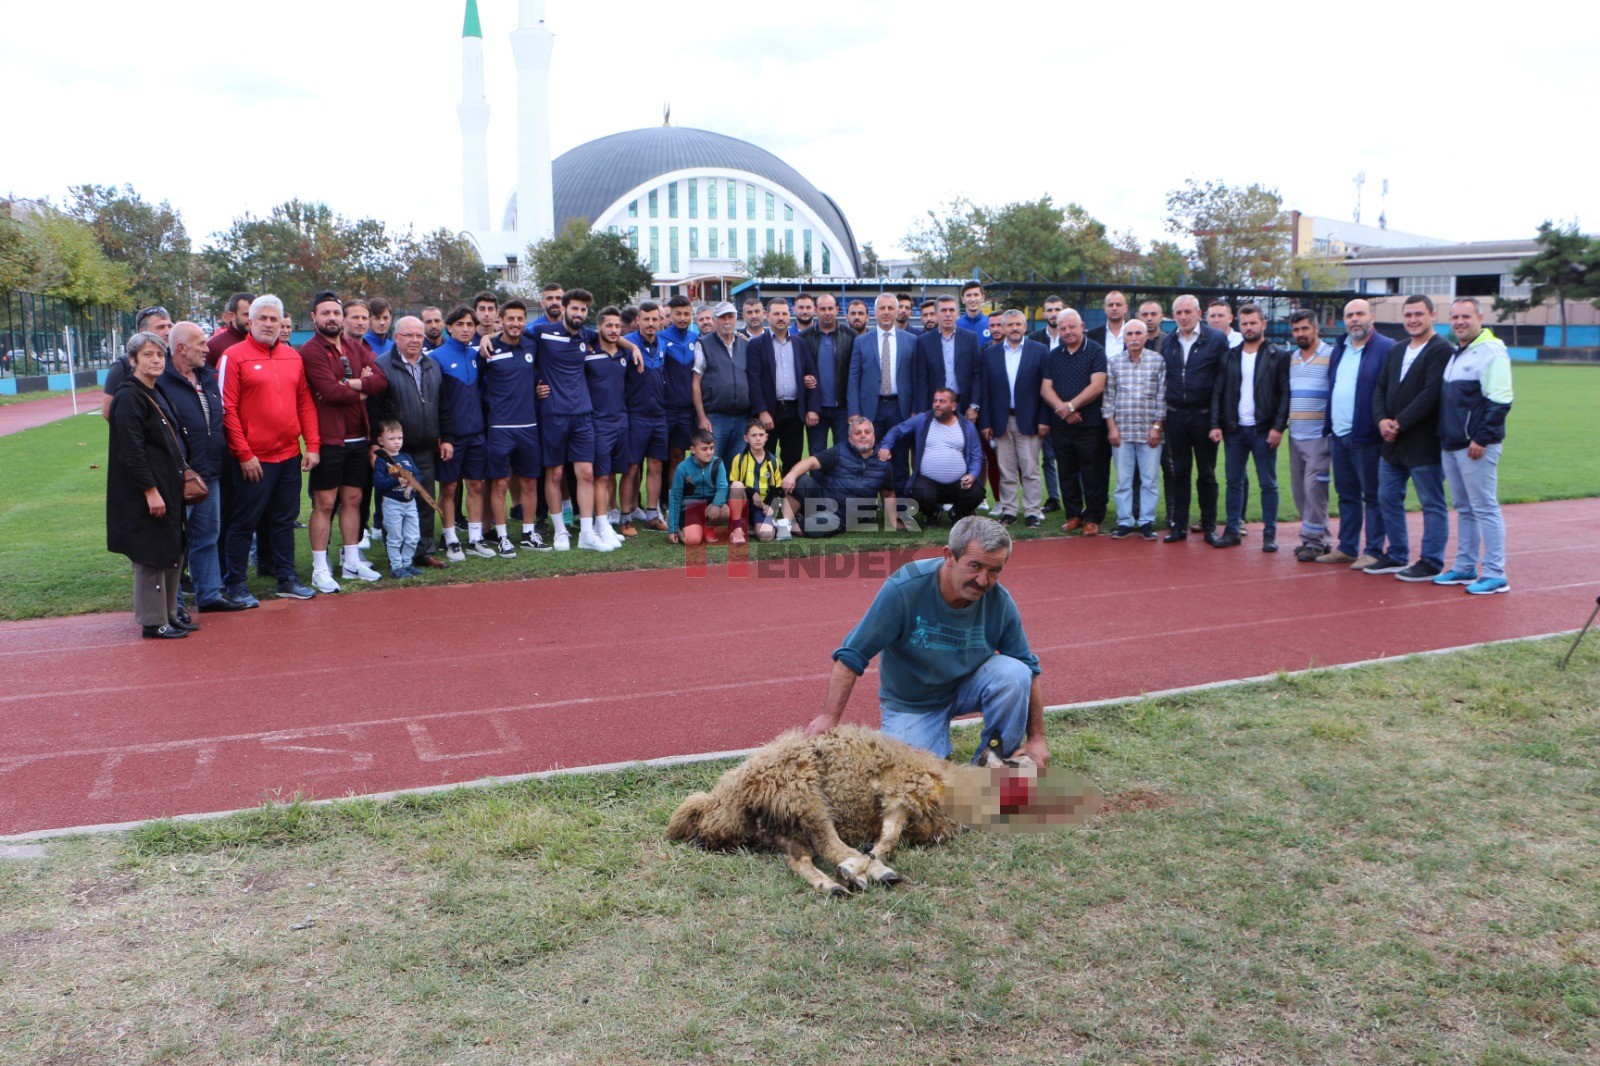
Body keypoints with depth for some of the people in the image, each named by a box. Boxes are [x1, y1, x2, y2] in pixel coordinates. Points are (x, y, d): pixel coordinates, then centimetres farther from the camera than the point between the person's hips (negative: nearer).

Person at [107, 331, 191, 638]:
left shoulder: (155, 395, 14)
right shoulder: (128, 397, -14)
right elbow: (131, 452, -20)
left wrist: (181, 476, 17)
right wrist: (151, 490, -21)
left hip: (166, 488, 10)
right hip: (143, 495, -10)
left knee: (173, 555, 14)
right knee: (151, 556, -2)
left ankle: (169, 615, 24)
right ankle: (153, 622, 7)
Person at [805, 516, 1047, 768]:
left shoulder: (1000, 602, -19)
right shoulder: (903, 589, -28)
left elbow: (1028, 670, -5)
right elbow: (851, 656, -23)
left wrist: (1036, 738, -6)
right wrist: (829, 716, -28)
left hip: (967, 686, 2)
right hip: (911, 703, -2)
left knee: (1013, 673, -27)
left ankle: (997, 757, -5)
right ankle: (936, 747, 15)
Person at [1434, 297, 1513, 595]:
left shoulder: (1491, 352, -11)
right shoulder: (1455, 354, 17)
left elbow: (1499, 401, -17)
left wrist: (1482, 438, -20)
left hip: (1477, 446, -9)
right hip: (1450, 446, 9)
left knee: (1485, 508, -6)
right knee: (1464, 509, 14)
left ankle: (1495, 575, -2)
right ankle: (1464, 568, 21)